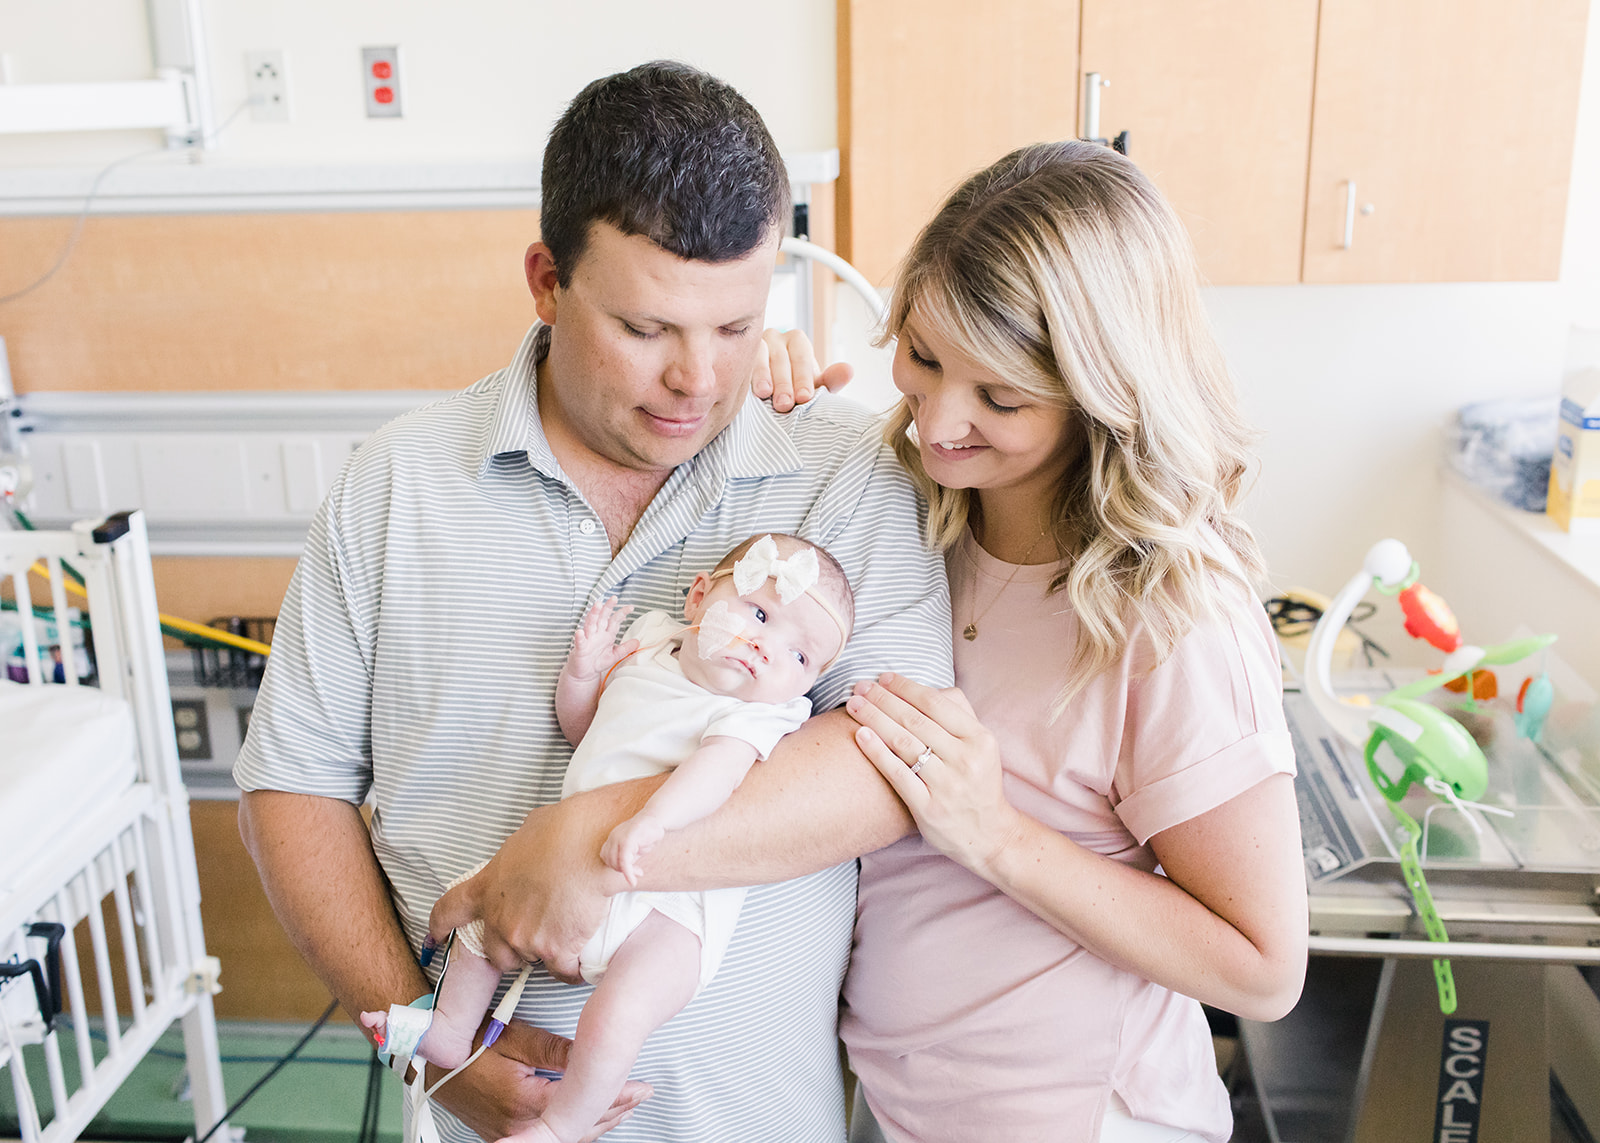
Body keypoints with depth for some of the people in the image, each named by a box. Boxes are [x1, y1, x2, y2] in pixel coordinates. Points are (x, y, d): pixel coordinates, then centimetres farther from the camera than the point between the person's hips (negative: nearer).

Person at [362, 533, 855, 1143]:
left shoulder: (758, 714, -11)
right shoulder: (647, 648, 8)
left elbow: (721, 764, -32)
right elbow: (578, 728, 22)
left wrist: (652, 819, -49)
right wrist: (583, 670, 3)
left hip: (666, 911, -7)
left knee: (613, 1021, -26)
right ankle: (451, 1031, 40)